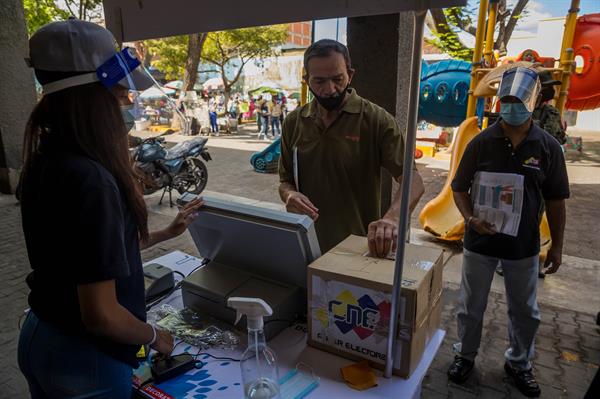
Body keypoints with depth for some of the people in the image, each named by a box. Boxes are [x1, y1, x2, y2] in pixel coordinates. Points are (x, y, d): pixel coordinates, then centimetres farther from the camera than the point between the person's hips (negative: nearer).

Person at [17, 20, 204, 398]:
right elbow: (100, 315, -29)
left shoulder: (44, 163, -3)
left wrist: (168, 233, 14)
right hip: (85, 357, -8)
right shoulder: (90, 179, -30)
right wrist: (154, 336, -10)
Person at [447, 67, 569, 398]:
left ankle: (519, 363, 41)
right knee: (471, 306, 14)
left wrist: (557, 245, 4)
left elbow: (554, 200, 2)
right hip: (480, 240, -1)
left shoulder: (548, 147, -5)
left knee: (525, 311, 17)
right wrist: (470, 218, -19)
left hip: (524, 245, 1)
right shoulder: (481, 142, -7)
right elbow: (459, 188, -2)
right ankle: (465, 354, 36)